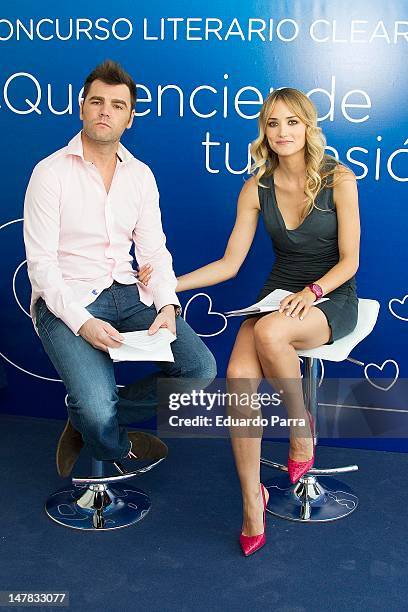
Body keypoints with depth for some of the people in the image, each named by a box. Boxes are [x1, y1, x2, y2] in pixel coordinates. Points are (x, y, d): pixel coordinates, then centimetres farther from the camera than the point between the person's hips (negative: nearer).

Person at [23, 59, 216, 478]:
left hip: (128, 293, 5)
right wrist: (82, 321, -22)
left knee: (201, 369, -14)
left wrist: (167, 305, -11)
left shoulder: (141, 175, 11)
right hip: (66, 300, -5)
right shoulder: (51, 173, -5)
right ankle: (117, 449, 15)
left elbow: (154, 250, 8)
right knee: (97, 409, -26)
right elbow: (41, 262, -10)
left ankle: (89, 418, 4)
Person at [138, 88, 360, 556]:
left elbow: (349, 260, -6)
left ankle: (301, 427, -8)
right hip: (278, 293, 3)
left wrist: (312, 292, -24)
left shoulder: (338, 180, -7)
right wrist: (169, 284, -8)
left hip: (331, 297, -3)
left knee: (270, 333, -37)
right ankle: (251, 500, -12)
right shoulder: (257, 188, 2)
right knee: (239, 375, -25)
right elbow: (230, 263, 2)